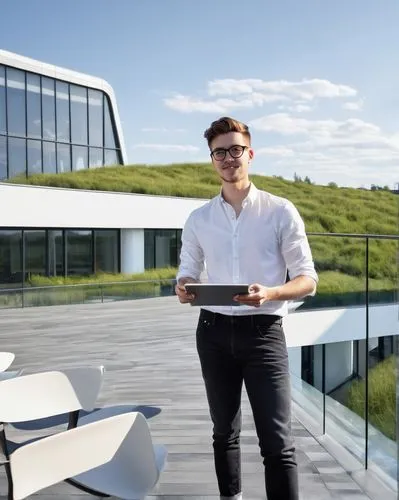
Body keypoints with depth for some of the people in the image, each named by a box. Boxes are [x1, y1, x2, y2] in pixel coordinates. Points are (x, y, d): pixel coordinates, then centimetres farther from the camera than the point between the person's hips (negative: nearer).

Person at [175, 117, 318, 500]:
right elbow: (188, 272, 12)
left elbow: (307, 280, -3)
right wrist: (183, 288, -13)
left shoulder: (280, 212, -2)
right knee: (224, 431, 16)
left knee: (277, 442, -4)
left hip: (263, 331, -3)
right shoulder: (198, 219, 8)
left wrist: (270, 293, -24)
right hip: (214, 332, 4)